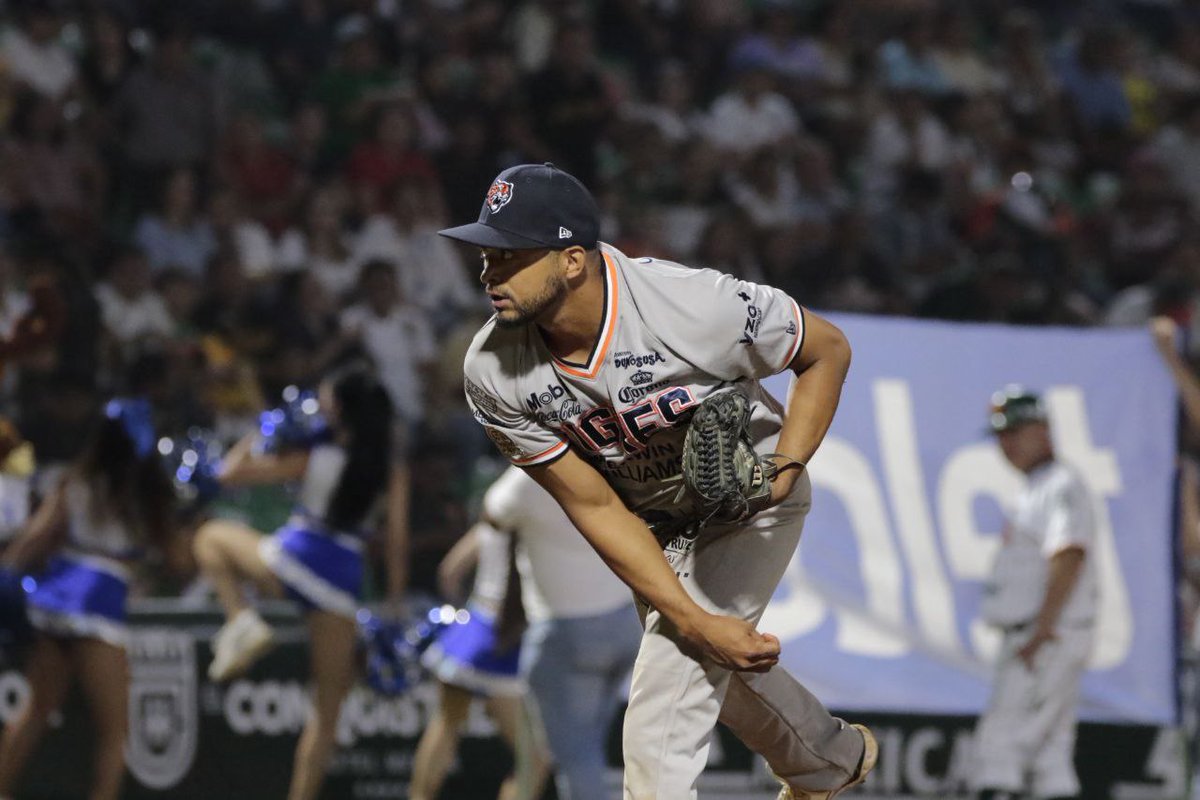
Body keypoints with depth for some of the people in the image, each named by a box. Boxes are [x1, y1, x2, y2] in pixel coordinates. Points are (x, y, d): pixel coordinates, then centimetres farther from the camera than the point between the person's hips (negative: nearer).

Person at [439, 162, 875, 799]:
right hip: (651, 524, 5)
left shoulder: (695, 306, -36)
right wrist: (694, 623, -24)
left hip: (752, 503, -5)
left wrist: (782, 473, -27)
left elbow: (827, 350, -16)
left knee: (659, 720, -17)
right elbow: (595, 508, -17)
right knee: (716, 660, 27)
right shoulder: (493, 372, -24)